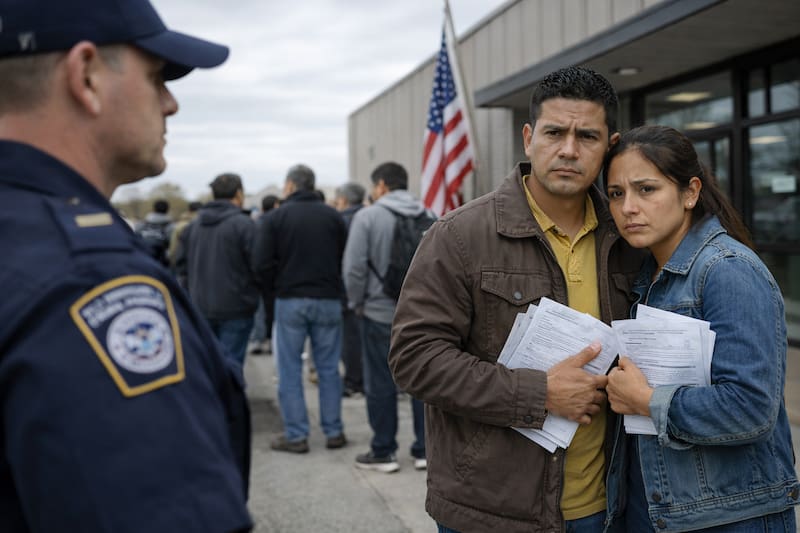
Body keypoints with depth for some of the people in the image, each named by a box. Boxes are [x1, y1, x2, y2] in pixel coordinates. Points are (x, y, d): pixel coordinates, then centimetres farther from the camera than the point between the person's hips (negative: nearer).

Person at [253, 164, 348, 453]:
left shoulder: (276, 217, -4)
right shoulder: (333, 216, 4)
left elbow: (263, 263, -8)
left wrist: (272, 291, 7)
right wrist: (333, 286, 13)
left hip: (290, 300, -2)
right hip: (327, 299, 2)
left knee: (290, 370, 5)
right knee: (328, 368, 9)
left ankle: (296, 435, 7)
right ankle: (333, 432, 13)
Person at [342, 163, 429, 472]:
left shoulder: (368, 217, -9)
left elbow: (354, 267, -12)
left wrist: (356, 303, 2)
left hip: (380, 313, -4)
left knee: (381, 385, 7)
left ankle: (383, 452, 14)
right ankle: (425, 449, 18)